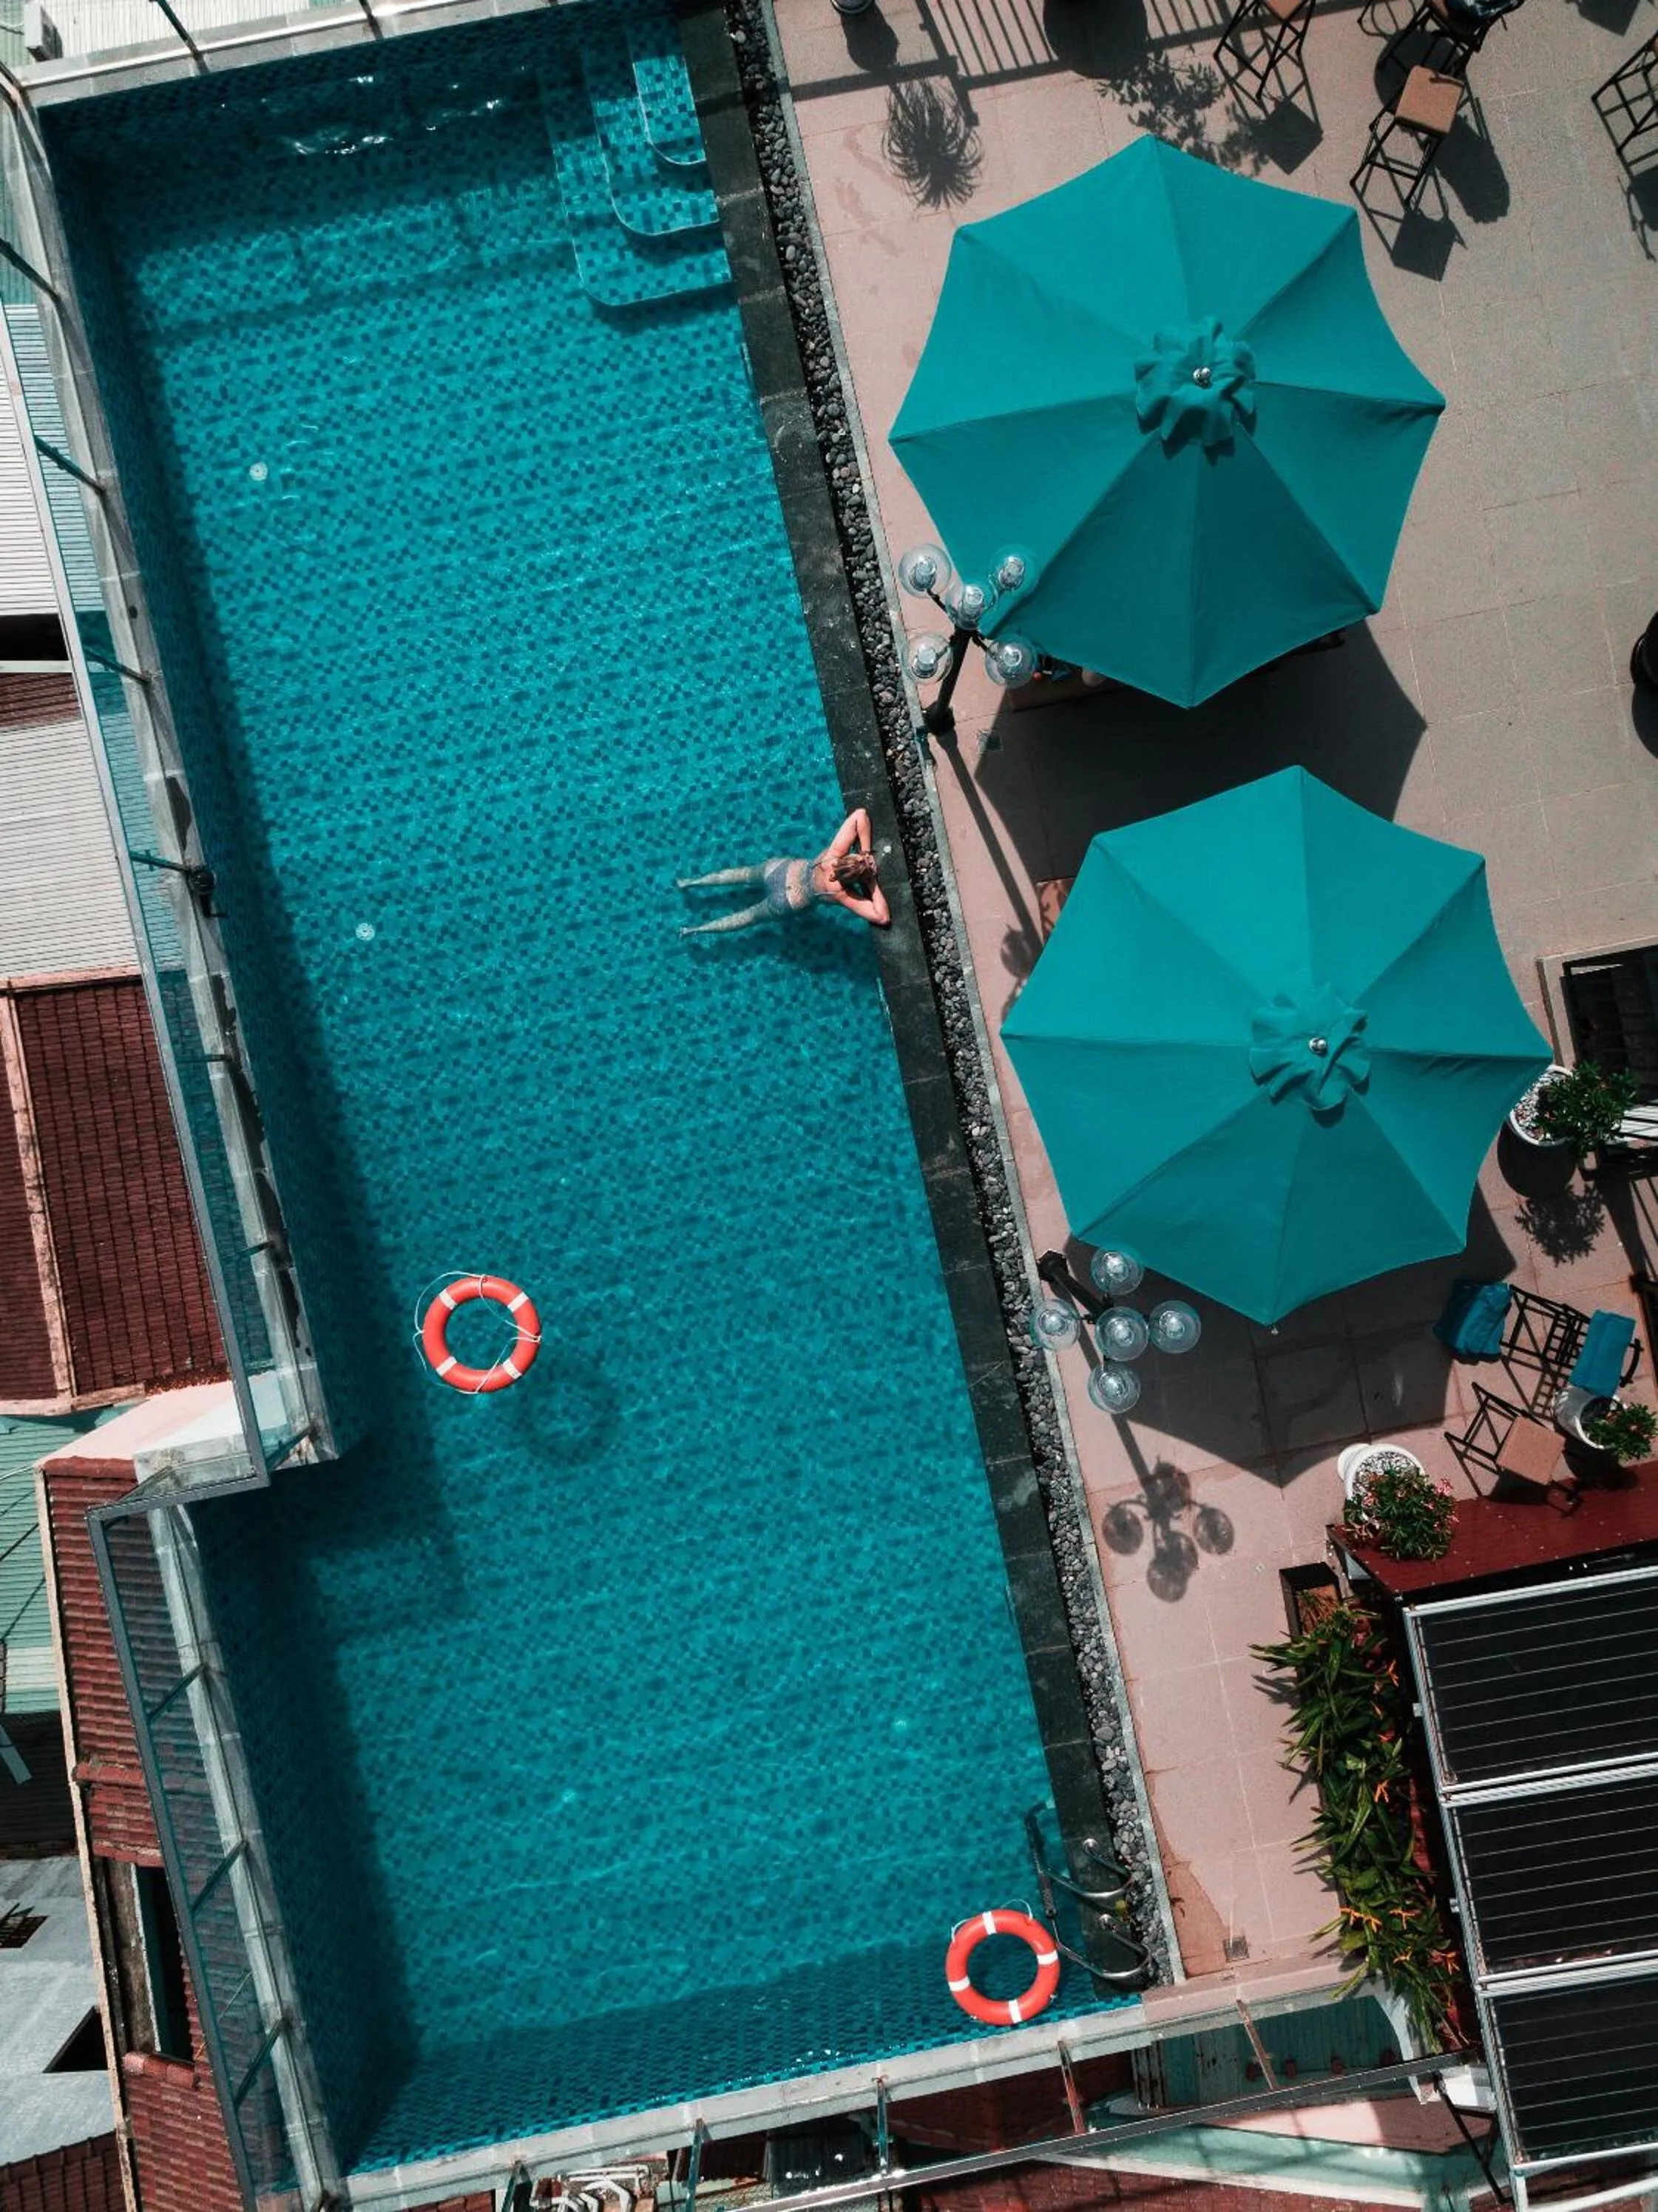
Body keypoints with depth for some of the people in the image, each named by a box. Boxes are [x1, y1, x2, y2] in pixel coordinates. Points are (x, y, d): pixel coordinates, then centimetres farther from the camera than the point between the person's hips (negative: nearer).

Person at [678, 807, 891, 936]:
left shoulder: (837, 851, -29)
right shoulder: (843, 895, -36)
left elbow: (860, 814, -28)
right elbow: (883, 918, -40)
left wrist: (865, 853, -25)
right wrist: (873, 884, -33)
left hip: (782, 869, 3)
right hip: (785, 904, -3)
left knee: (744, 874, 32)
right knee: (750, 916, 24)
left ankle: (693, 882, 46)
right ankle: (696, 930, 36)